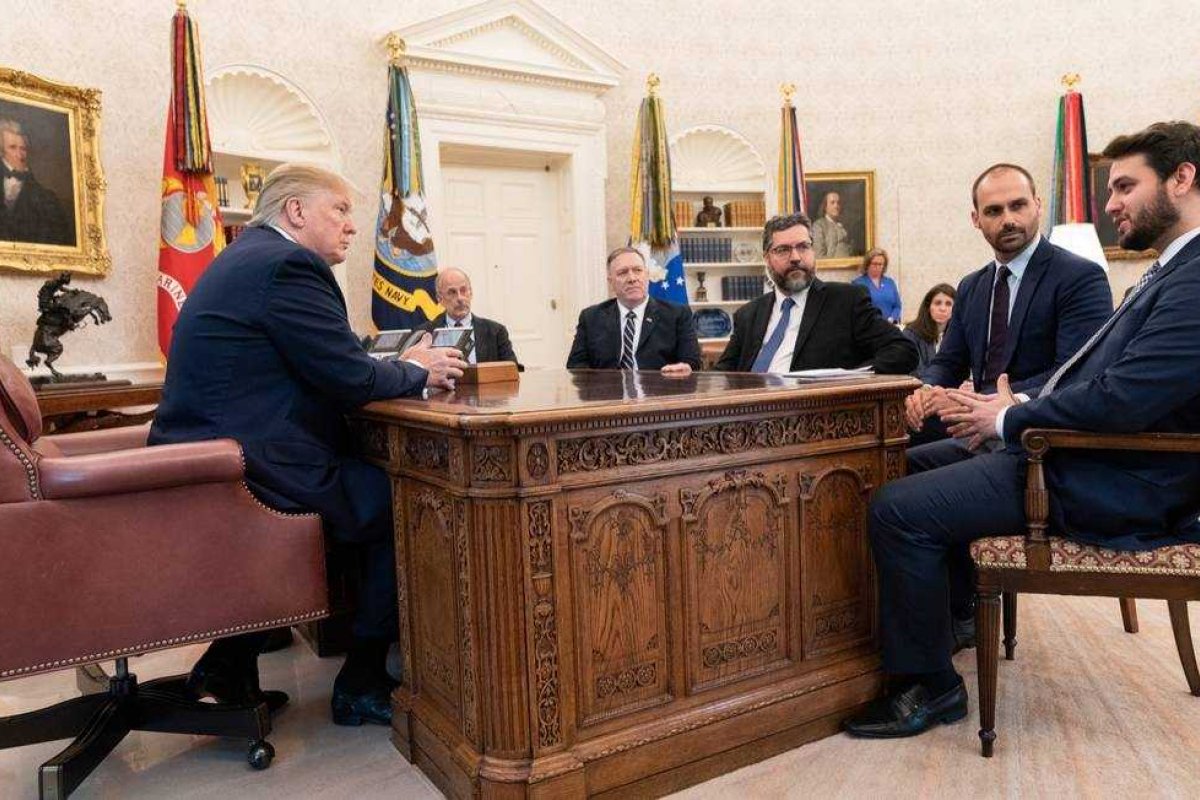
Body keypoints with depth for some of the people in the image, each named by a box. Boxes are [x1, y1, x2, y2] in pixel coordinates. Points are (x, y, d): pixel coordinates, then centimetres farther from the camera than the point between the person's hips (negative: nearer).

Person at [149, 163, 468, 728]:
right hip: (246, 471, -10)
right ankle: (362, 683, 12)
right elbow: (352, 379, -17)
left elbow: (322, 368, 18)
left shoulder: (246, 258, 17)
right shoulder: (287, 264, -14)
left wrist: (402, 365, 8)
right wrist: (417, 372, 1)